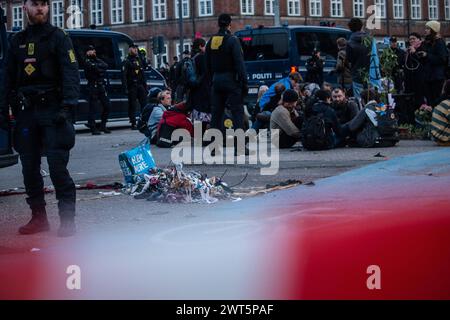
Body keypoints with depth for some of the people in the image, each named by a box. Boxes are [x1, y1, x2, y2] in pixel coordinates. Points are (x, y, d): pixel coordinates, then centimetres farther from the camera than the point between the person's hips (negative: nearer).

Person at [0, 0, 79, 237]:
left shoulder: (58, 37, 1)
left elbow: (71, 74, -7)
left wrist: (67, 106, -19)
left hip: (52, 110, -5)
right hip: (25, 112, 5)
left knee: (57, 167, -10)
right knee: (29, 168, 7)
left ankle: (68, 221, -6)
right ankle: (38, 218, 16)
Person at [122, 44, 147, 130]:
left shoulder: (139, 60, 19)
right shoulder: (127, 61, -2)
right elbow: (124, 75, -10)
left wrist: (145, 86, 15)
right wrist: (125, 88, -18)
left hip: (140, 85, 6)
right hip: (132, 86, -6)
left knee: (144, 103, 1)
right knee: (132, 105, -3)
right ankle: (133, 124, 0)